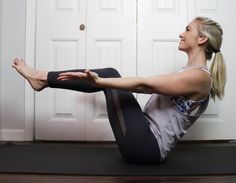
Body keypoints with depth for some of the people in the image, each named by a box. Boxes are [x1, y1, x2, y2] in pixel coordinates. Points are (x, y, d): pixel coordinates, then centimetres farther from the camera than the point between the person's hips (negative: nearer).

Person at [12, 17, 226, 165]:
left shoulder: (199, 76, -14)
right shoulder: (189, 72, 16)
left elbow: (143, 84, -22)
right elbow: (151, 87, 22)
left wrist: (97, 81, -25)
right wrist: (99, 80, 28)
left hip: (148, 146, -9)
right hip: (147, 140, 9)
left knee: (110, 74, -11)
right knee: (109, 76, 4)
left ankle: (43, 78, -1)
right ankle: (43, 78, 9)